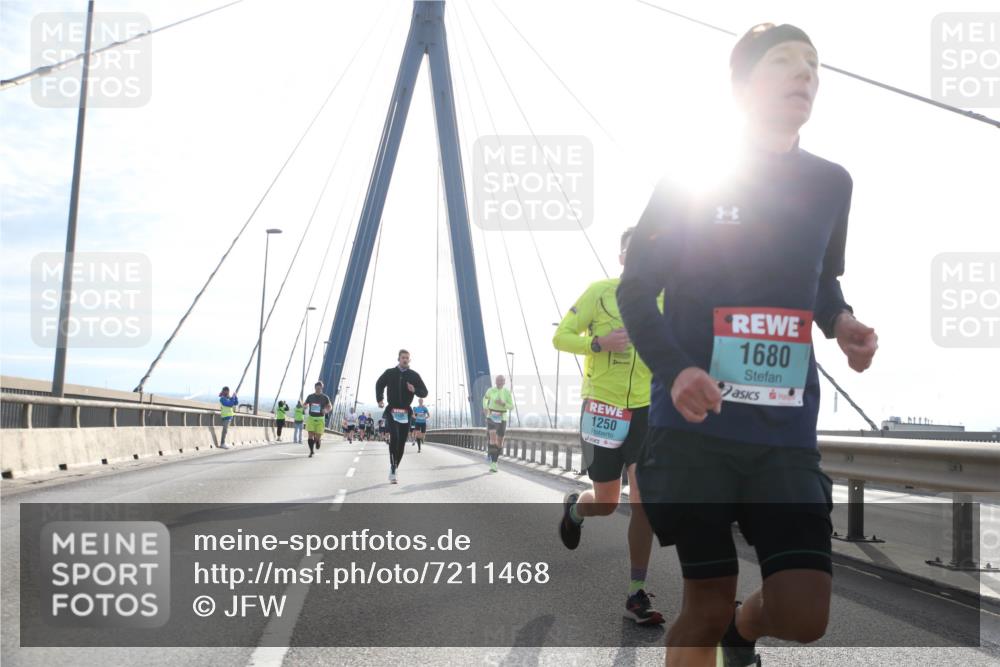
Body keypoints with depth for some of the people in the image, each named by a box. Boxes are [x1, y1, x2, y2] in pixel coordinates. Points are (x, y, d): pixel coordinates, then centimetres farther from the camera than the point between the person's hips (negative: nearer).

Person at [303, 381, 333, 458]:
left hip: (320, 419, -1)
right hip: (311, 418, 1)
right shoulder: (310, 396, 5)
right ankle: (311, 451, 1)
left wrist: (327, 410, -15)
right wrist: (306, 407, -8)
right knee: (310, 435, -9)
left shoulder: (325, 397, 0)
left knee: (318, 436, -2)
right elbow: (305, 405, 17)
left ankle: (318, 441, 34)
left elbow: (330, 406, 7)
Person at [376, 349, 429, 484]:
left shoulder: (414, 375, 5)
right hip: (392, 411, -2)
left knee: (401, 442, 3)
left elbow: (424, 392, 5)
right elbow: (379, 385, 23)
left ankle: (394, 470, 14)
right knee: (394, 437, -20)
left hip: (406, 413, 2)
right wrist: (379, 399, 13)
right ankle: (392, 469, -18)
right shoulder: (389, 373, 5)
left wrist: (415, 390, -14)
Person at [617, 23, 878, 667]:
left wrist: (842, 322, 1)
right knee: (708, 604, 1)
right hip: (696, 423, -3)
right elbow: (636, 289, 0)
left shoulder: (831, 184, 10)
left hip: (786, 429, 3)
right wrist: (674, 369, -18)